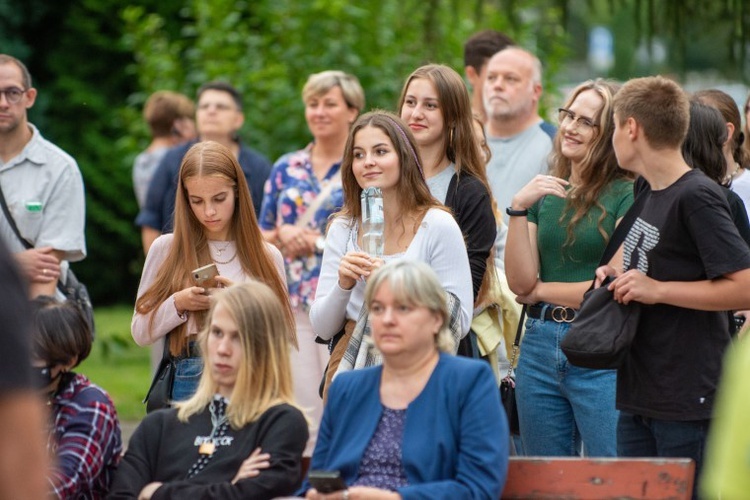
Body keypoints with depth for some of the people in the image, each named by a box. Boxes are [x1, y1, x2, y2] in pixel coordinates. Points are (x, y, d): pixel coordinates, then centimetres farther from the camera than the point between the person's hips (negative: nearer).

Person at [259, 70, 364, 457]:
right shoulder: (286, 169, 15)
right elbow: (262, 235, 18)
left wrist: (319, 240, -12)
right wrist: (282, 236, -4)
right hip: (291, 299, 4)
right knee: (301, 409, 3)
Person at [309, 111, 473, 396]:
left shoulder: (438, 226, -4)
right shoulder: (343, 229, 8)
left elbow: (459, 323, -8)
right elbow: (322, 328, 7)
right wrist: (343, 285, -12)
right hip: (351, 365, 3)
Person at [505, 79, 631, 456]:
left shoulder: (626, 196, -5)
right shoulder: (543, 193, 12)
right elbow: (519, 281, 5)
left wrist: (542, 290, 1)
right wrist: (519, 209, -6)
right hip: (540, 344, 6)